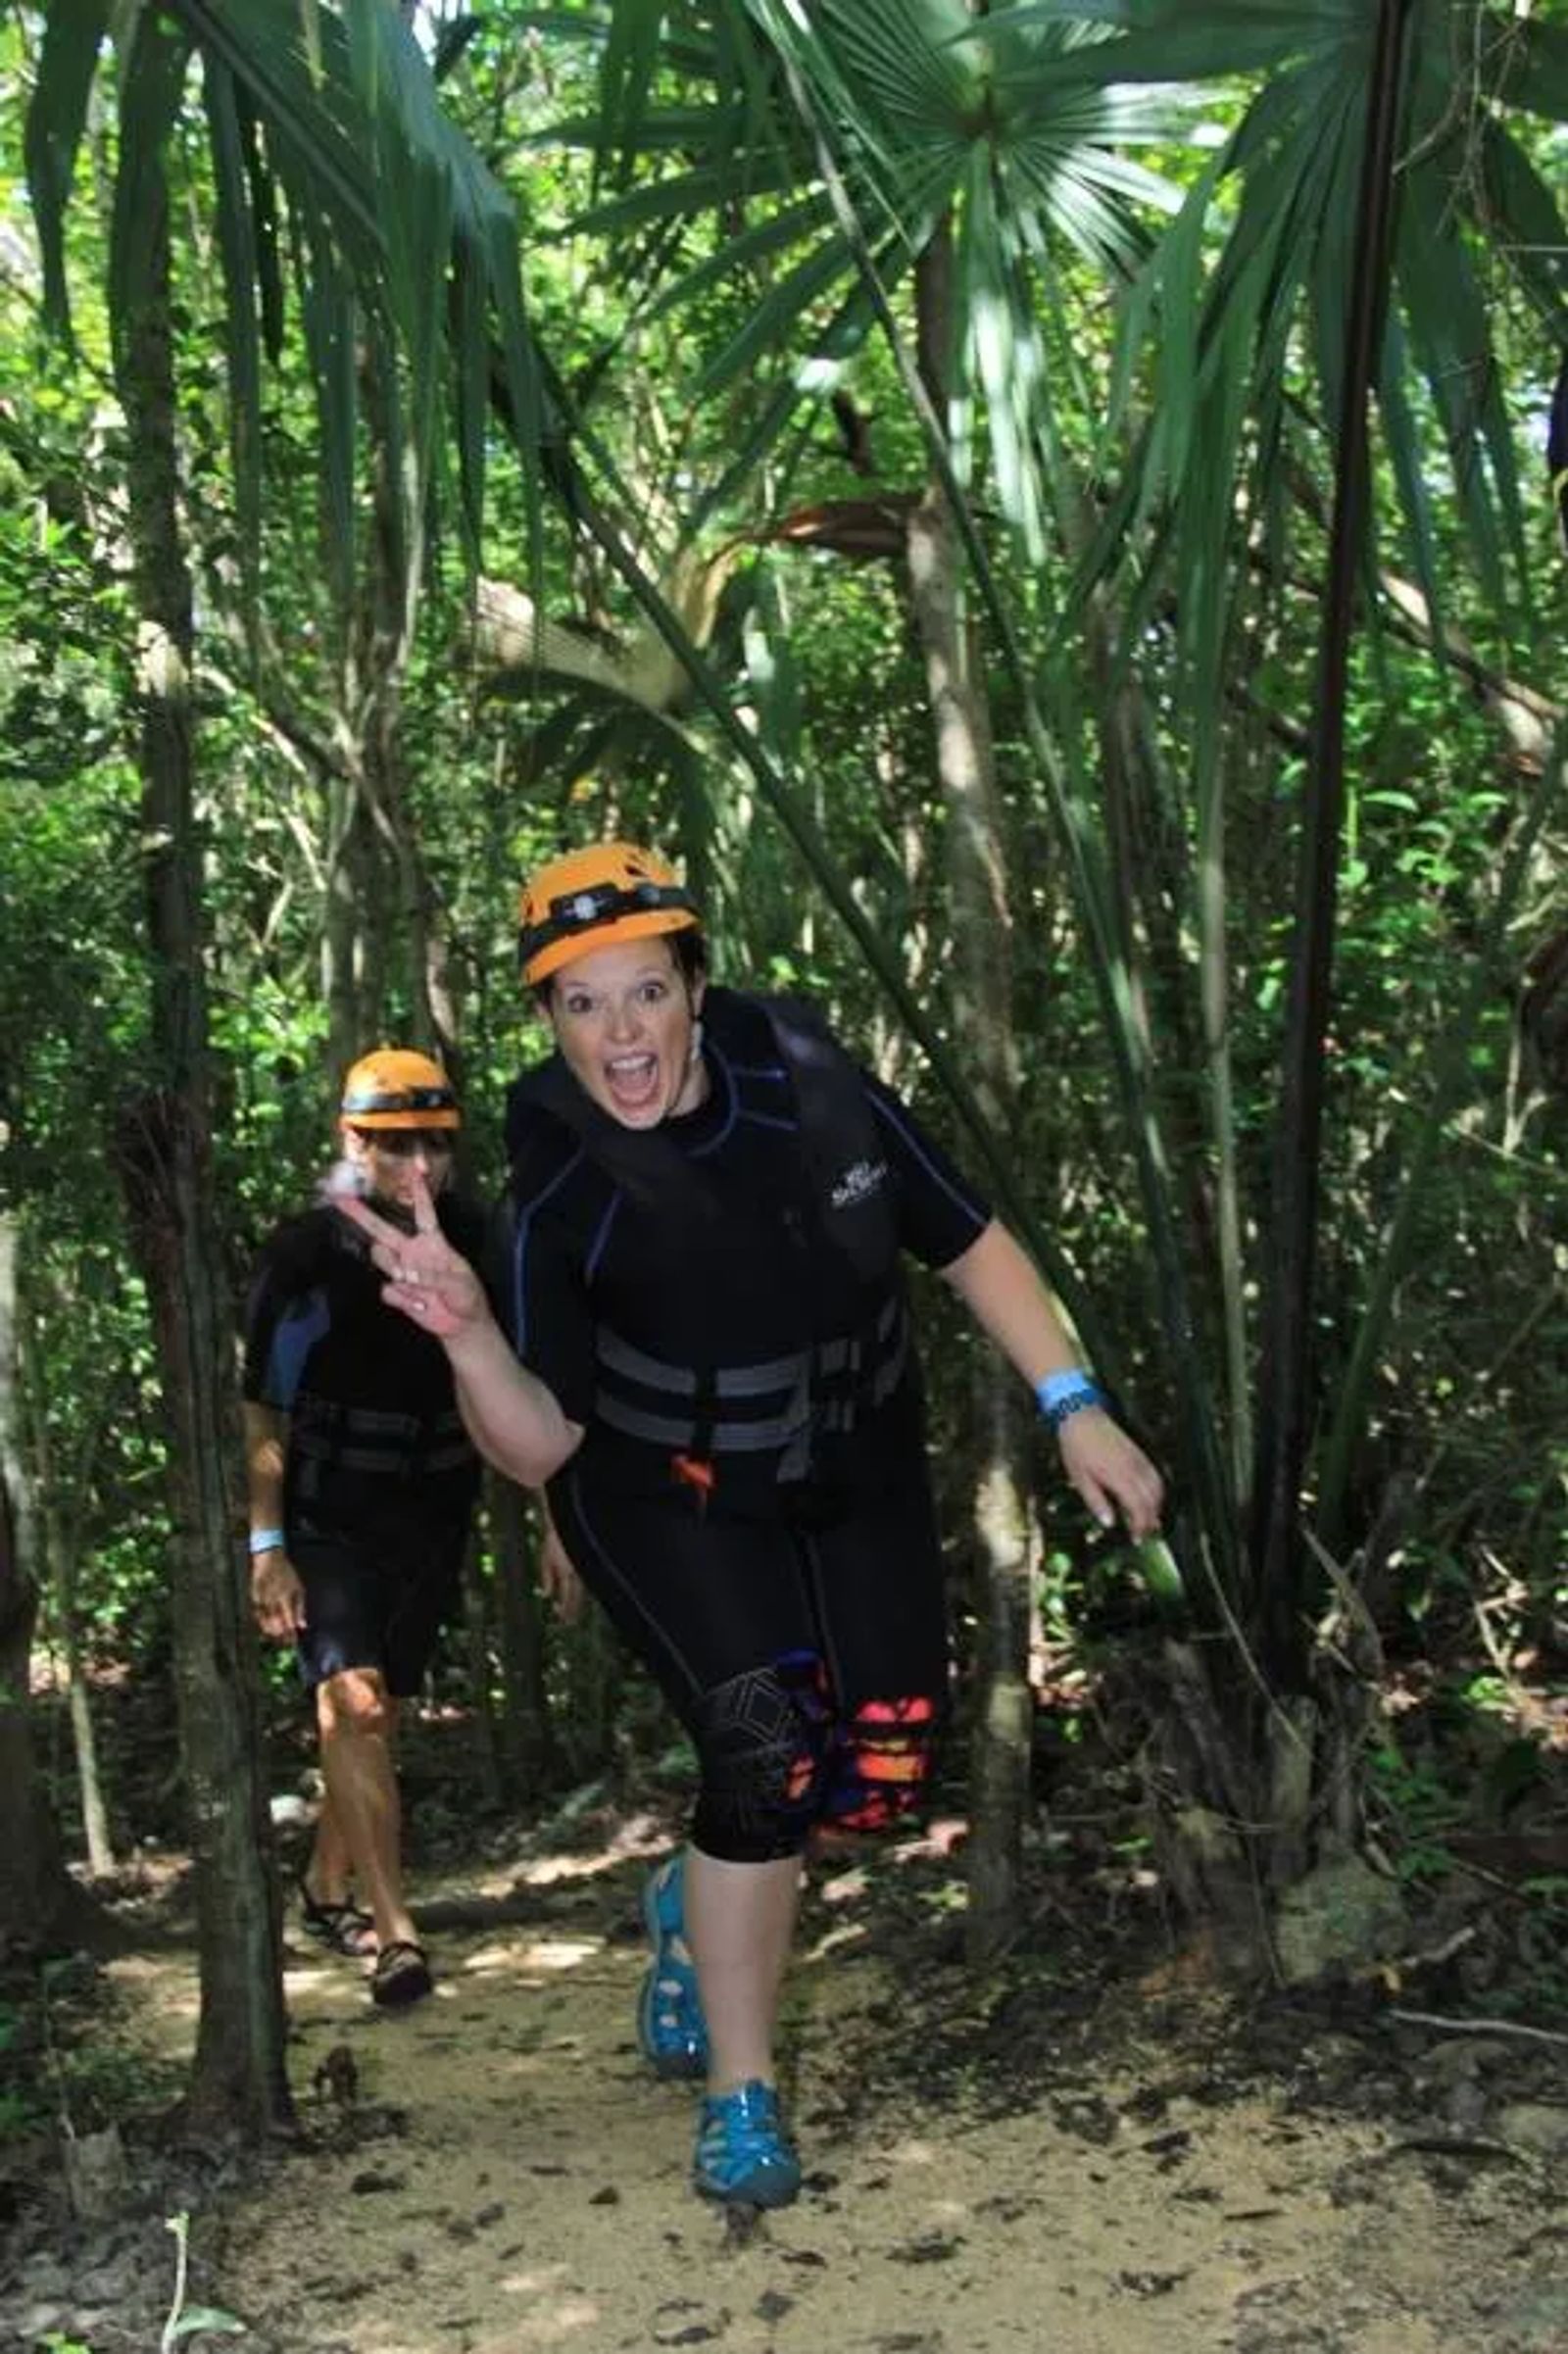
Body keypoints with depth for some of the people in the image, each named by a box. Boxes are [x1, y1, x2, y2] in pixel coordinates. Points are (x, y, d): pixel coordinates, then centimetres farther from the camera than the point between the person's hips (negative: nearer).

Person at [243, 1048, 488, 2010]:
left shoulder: (474, 1241, -7)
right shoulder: (306, 1256, -15)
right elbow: (264, 1413, -10)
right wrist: (267, 1547, -15)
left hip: (432, 1515, 4)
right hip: (327, 1520, -3)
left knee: (380, 1710, 12)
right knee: (352, 1703, -18)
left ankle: (327, 1887, 32)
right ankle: (397, 1933, -16)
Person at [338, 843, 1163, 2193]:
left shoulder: (809, 1085, -21)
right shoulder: (563, 1194, -25)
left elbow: (968, 1243, -8)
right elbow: (539, 1447, -24)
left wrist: (1076, 1411, -12)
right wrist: (467, 1333, -43)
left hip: (856, 1473, 4)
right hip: (669, 1496, -3)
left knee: (881, 1774, 3)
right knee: (767, 1759, -17)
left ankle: (702, 1902, 36)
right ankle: (741, 2099, 5)